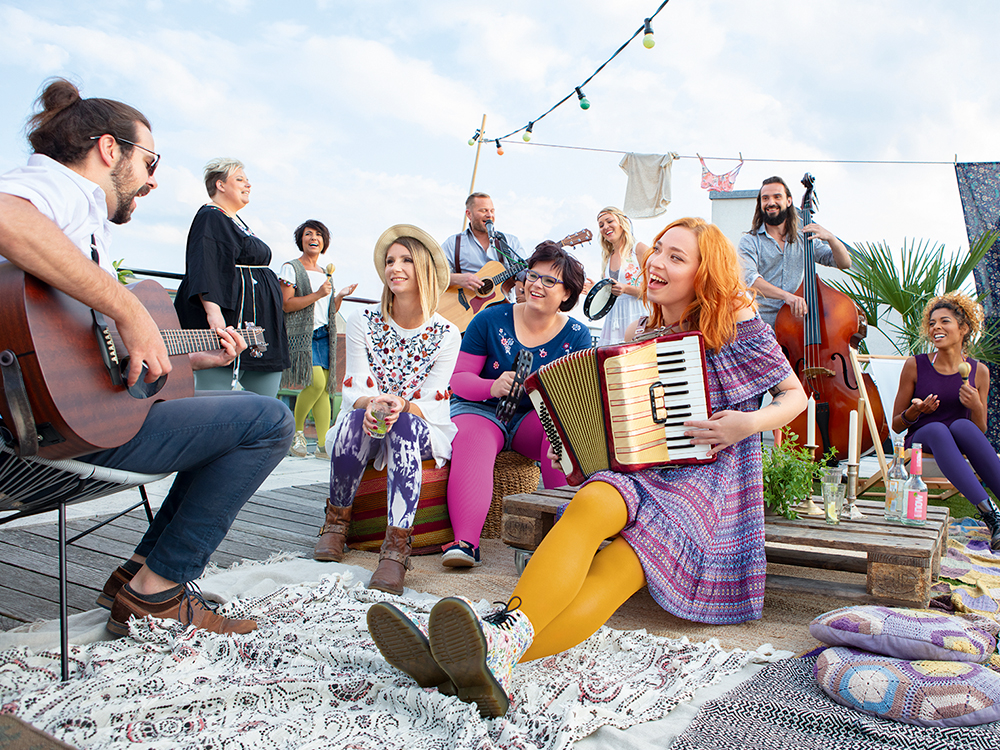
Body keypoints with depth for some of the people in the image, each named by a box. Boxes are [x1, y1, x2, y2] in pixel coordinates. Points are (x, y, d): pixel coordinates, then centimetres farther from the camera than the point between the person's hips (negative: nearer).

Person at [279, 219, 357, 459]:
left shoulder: (325, 273, 22)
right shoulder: (291, 268, 3)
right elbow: (286, 304, -9)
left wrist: (339, 296, 7)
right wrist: (317, 295, -15)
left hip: (324, 334, 6)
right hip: (301, 334, -6)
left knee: (325, 388, -3)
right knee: (316, 382, -20)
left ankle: (323, 445, -3)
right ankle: (297, 430, 0)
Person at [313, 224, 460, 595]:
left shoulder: (446, 335, -5)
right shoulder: (362, 321, -1)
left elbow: (430, 403, -11)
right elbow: (356, 390, -7)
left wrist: (401, 406, -34)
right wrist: (373, 405, -32)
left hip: (422, 431, -1)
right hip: (369, 426, 1)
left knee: (405, 426, -36)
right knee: (355, 417, -33)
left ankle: (396, 548, -41)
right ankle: (337, 522, -14)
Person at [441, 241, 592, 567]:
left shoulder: (576, 335, 0)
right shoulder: (491, 320, -3)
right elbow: (458, 377, -3)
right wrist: (492, 387, -26)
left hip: (536, 417, 1)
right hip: (481, 409, -1)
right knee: (472, 443, -33)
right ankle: (465, 542, -43)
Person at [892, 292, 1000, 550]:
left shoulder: (978, 371, 5)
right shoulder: (915, 366, 0)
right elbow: (896, 425, 5)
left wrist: (976, 407, -12)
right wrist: (913, 412, -17)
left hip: (962, 446, 1)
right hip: (920, 441, -1)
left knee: (962, 426, -35)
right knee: (936, 429, -37)